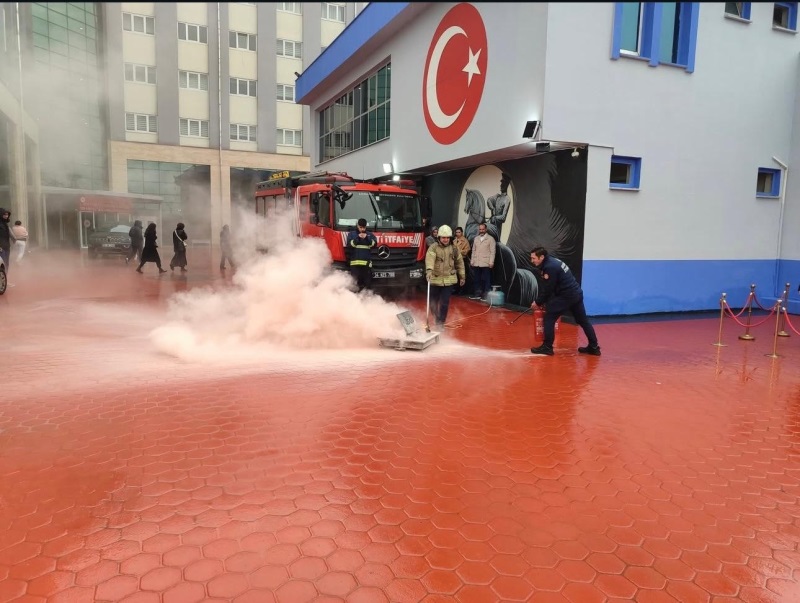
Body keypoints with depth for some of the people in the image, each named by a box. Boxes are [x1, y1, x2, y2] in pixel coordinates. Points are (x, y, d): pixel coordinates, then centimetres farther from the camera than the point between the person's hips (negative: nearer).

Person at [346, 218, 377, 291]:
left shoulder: (370, 235, 17)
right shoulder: (351, 234, 12)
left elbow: (374, 243, 1)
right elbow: (349, 245, -1)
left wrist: (367, 238, -12)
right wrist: (357, 238, -11)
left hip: (367, 262, 2)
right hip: (355, 262, -2)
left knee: (367, 282, -1)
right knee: (355, 283, -7)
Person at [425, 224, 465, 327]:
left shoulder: (454, 248, 2)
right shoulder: (433, 247, -9)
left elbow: (460, 263, 12)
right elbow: (429, 259, -27)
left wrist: (462, 277, 14)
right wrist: (429, 271, -45)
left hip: (449, 279, 1)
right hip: (435, 279, -1)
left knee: (445, 303, -3)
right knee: (433, 302, 12)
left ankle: (441, 322, 11)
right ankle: (436, 318, 39)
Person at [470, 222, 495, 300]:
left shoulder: (490, 239, -1)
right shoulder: (476, 239, 14)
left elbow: (493, 251, -6)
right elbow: (473, 250, 15)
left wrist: (491, 262, -13)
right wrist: (472, 261, 10)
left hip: (486, 263, -5)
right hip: (477, 263, 5)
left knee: (486, 280, -2)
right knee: (477, 279, 8)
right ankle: (478, 294, 16)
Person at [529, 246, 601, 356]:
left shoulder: (550, 267, -19)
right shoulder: (551, 261, 12)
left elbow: (548, 289, -16)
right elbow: (549, 286, 17)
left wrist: (538, 302, -3)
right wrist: (543, 301, 14)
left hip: (566, 296, -10)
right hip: (576, 293, 10)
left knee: (549, 318, -3)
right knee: (583, 320, 16)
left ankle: (547, 347, 1)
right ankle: (594, 347, 22)